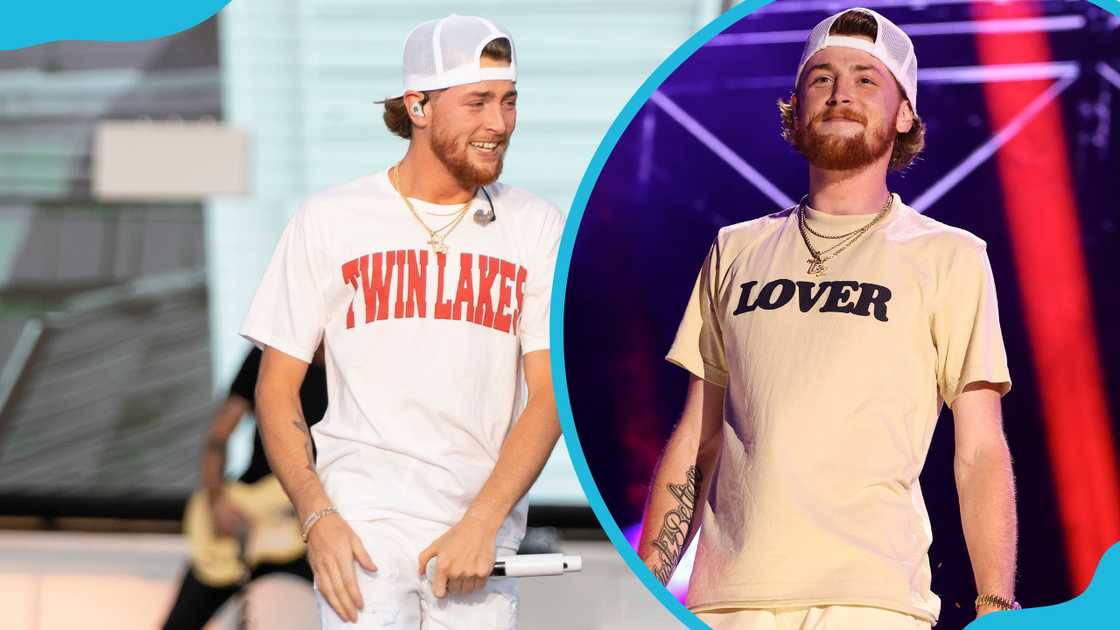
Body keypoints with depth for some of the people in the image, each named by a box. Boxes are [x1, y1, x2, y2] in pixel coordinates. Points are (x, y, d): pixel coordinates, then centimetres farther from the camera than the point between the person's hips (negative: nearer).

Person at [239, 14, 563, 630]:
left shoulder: (535, 228, 7)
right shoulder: (330, 219, 4)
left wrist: (481, 523, -10)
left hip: (481, 539, 2)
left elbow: (548, 395, 1)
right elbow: (277, 386, 6)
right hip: (363, 530, -2)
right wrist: (316, 517, -7)